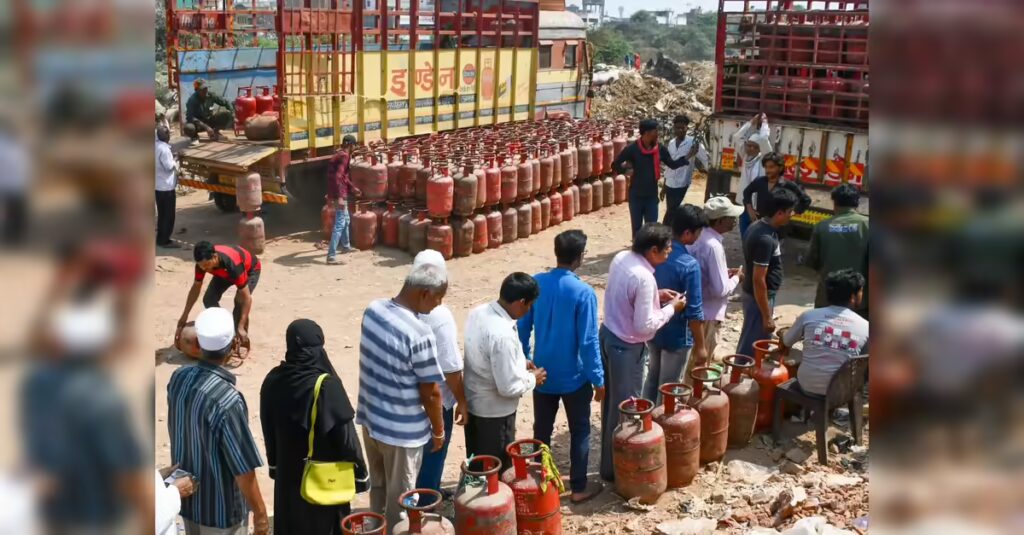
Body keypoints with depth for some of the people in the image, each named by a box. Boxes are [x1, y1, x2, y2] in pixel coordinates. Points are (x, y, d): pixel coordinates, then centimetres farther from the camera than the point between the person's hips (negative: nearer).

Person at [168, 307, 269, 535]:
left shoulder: (178, 378, -11)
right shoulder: (227, 399, -31)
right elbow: (244, 468, -23)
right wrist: (260, 511, -12)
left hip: (187, 496, 7)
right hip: (221, 507, -7)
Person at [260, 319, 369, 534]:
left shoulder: (273, 381, -8)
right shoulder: (327, 386, -25)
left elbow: (268, 431, 5)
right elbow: (346, 435, -18)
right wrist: (360, 472, -5)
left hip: (287, 473, 5)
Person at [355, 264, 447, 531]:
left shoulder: (373, 309, -7)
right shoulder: (420, 334, -29)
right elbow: (431, 392, -20)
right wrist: (438, 431, -4)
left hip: (370, 418, 7)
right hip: (402, 431, -7)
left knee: (378, 486, 27)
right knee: (399, 500, 15)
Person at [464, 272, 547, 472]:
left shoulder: (478, 313, -6)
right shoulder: (502, 335, -33)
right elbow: (509, 387, -27)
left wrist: (520, 363, 8)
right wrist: (532, 379, -9)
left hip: (472, 402, 8)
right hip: (494, 411, -8)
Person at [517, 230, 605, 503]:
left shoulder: (535, 283, -7)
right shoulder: (583, 292, -21)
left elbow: (523, 328, 2)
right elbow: (588, 341, -19)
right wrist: (598, 379, -7)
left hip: (542, 374, 4)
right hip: (574, 377, -4)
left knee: (542, 430, 19)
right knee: (580, 432, 14)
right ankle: (579, 487, 23)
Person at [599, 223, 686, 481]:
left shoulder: (621, 258, -1)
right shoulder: (644, 278, -28)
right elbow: (645, 326, -25)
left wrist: (655, 296, 7)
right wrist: (671, 308, -12)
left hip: (608, 335, 9)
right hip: (627, 347, -9)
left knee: (611, 401, 20)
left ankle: (609, 461, 36)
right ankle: (615, 468, 20)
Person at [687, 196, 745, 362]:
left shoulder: (698, 236, 2)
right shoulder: (714, 246, -25)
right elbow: (721, 289, -24)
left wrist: (725, 272, 8)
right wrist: (736, 278, -7)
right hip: (707, 313, -9)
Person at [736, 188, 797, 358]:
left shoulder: (757, 226, 3)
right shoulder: (766, 239, -26)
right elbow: (758, 280, -25)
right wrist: (767, 316, -20)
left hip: (752, 294, 10)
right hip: (759, 297, -10)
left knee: (749, 342, 21)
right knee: (752, 346, 2)